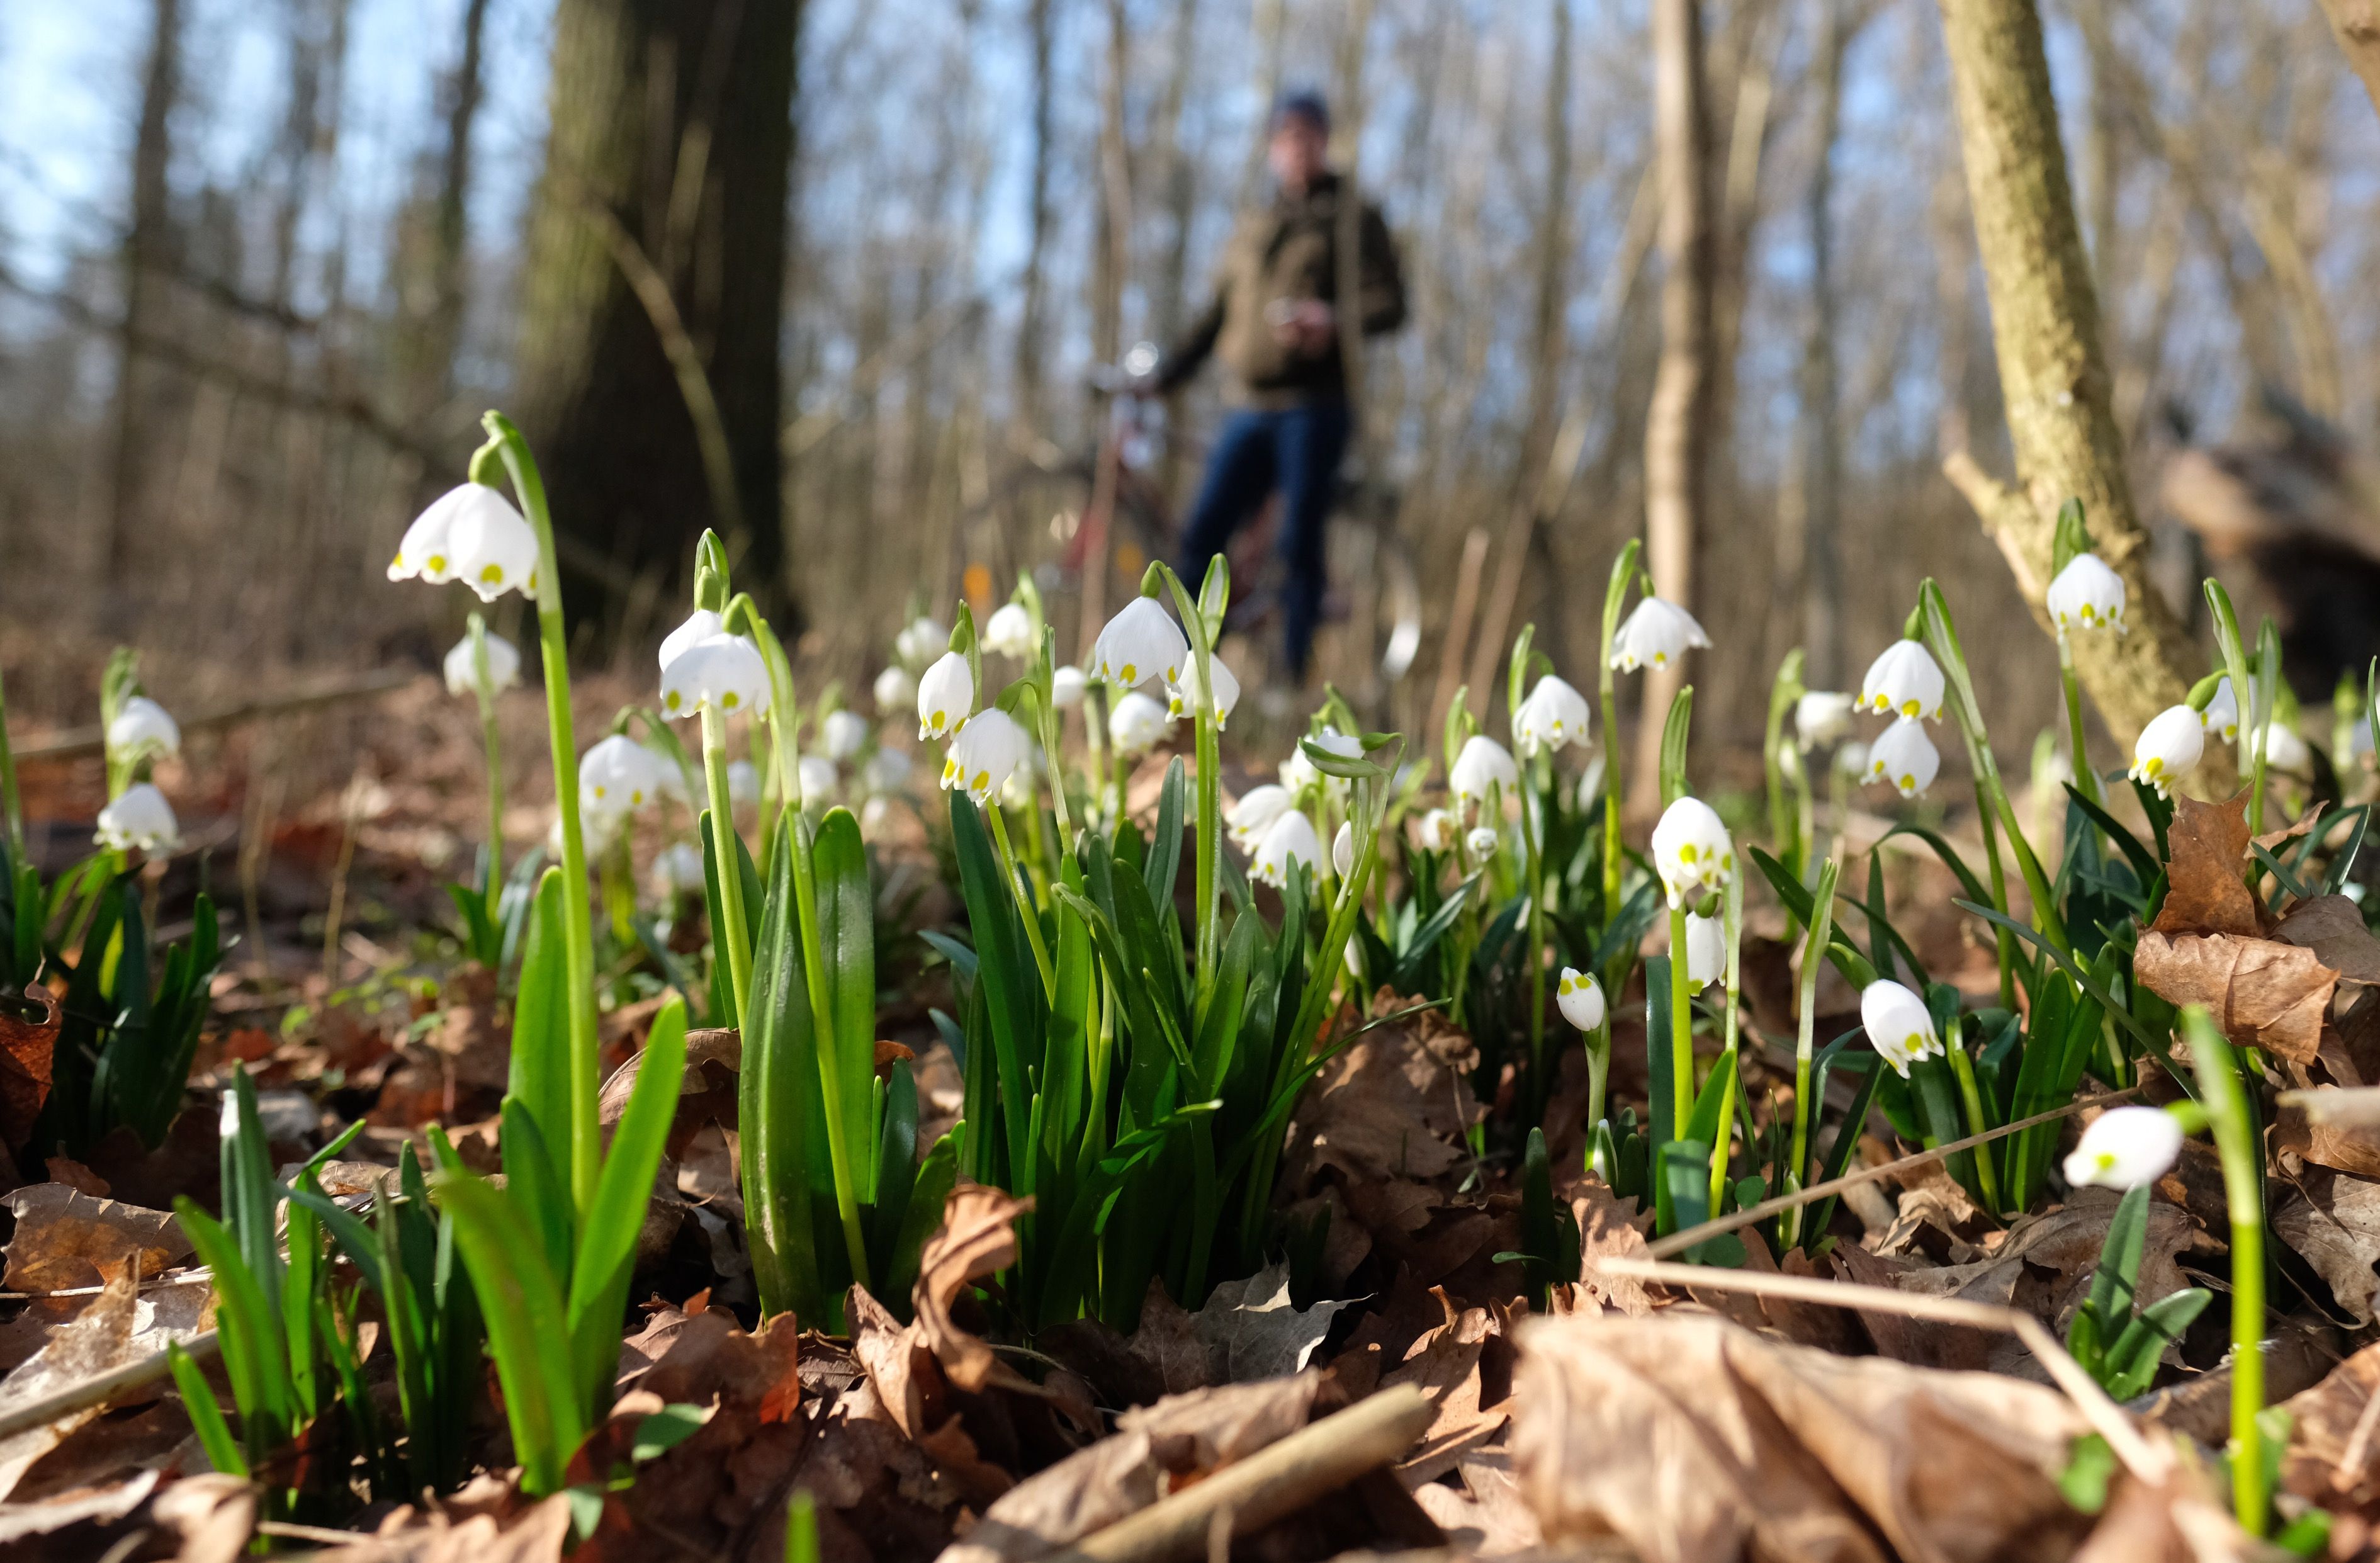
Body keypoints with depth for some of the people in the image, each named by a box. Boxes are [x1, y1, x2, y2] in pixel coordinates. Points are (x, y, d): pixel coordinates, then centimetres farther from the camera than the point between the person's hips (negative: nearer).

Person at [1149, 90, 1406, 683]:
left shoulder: (1352, 219, 5)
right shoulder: (1251, 227, 20)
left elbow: (1389, 303, -4)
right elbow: (1218, 315, 23)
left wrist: (1333, 320, -23)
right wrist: (1163, 378, 17)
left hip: (1314, 406, -5)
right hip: (1249, 406, 5)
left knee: (1300, 546, -5)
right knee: (1202, 535, -1)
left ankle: (1294, 675, 2)